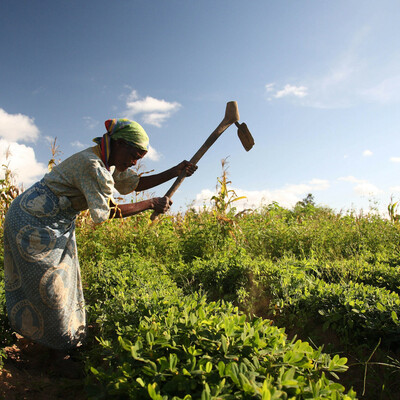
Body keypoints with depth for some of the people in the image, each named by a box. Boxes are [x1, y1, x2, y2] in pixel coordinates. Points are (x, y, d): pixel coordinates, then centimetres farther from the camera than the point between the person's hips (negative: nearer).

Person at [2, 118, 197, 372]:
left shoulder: (108, 163, 2)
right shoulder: (91, 164, -27)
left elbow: (135, 183, 8)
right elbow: (106, 211, -24)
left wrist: (176, 172, 1)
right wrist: (151, 204, -18)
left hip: (57, 224, 10)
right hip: (33, 221, -10)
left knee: (62, 281, 14)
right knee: (47, 284, 1)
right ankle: (60, 344, 17)